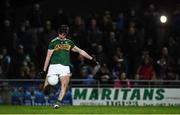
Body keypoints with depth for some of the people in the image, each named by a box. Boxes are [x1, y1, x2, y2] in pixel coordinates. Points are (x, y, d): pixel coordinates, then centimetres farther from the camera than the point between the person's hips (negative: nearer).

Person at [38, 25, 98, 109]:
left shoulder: (69, 42, 15)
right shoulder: (53, 42, 4)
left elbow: (80, 51, 23)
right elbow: (48, 56, 4)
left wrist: (91, 58, 23)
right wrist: (44, 70, 0)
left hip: (65, 66, 2)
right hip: (54, 66, -2)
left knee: (64, 85, -16)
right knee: (47, 85, -14)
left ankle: (58, 102, -15)